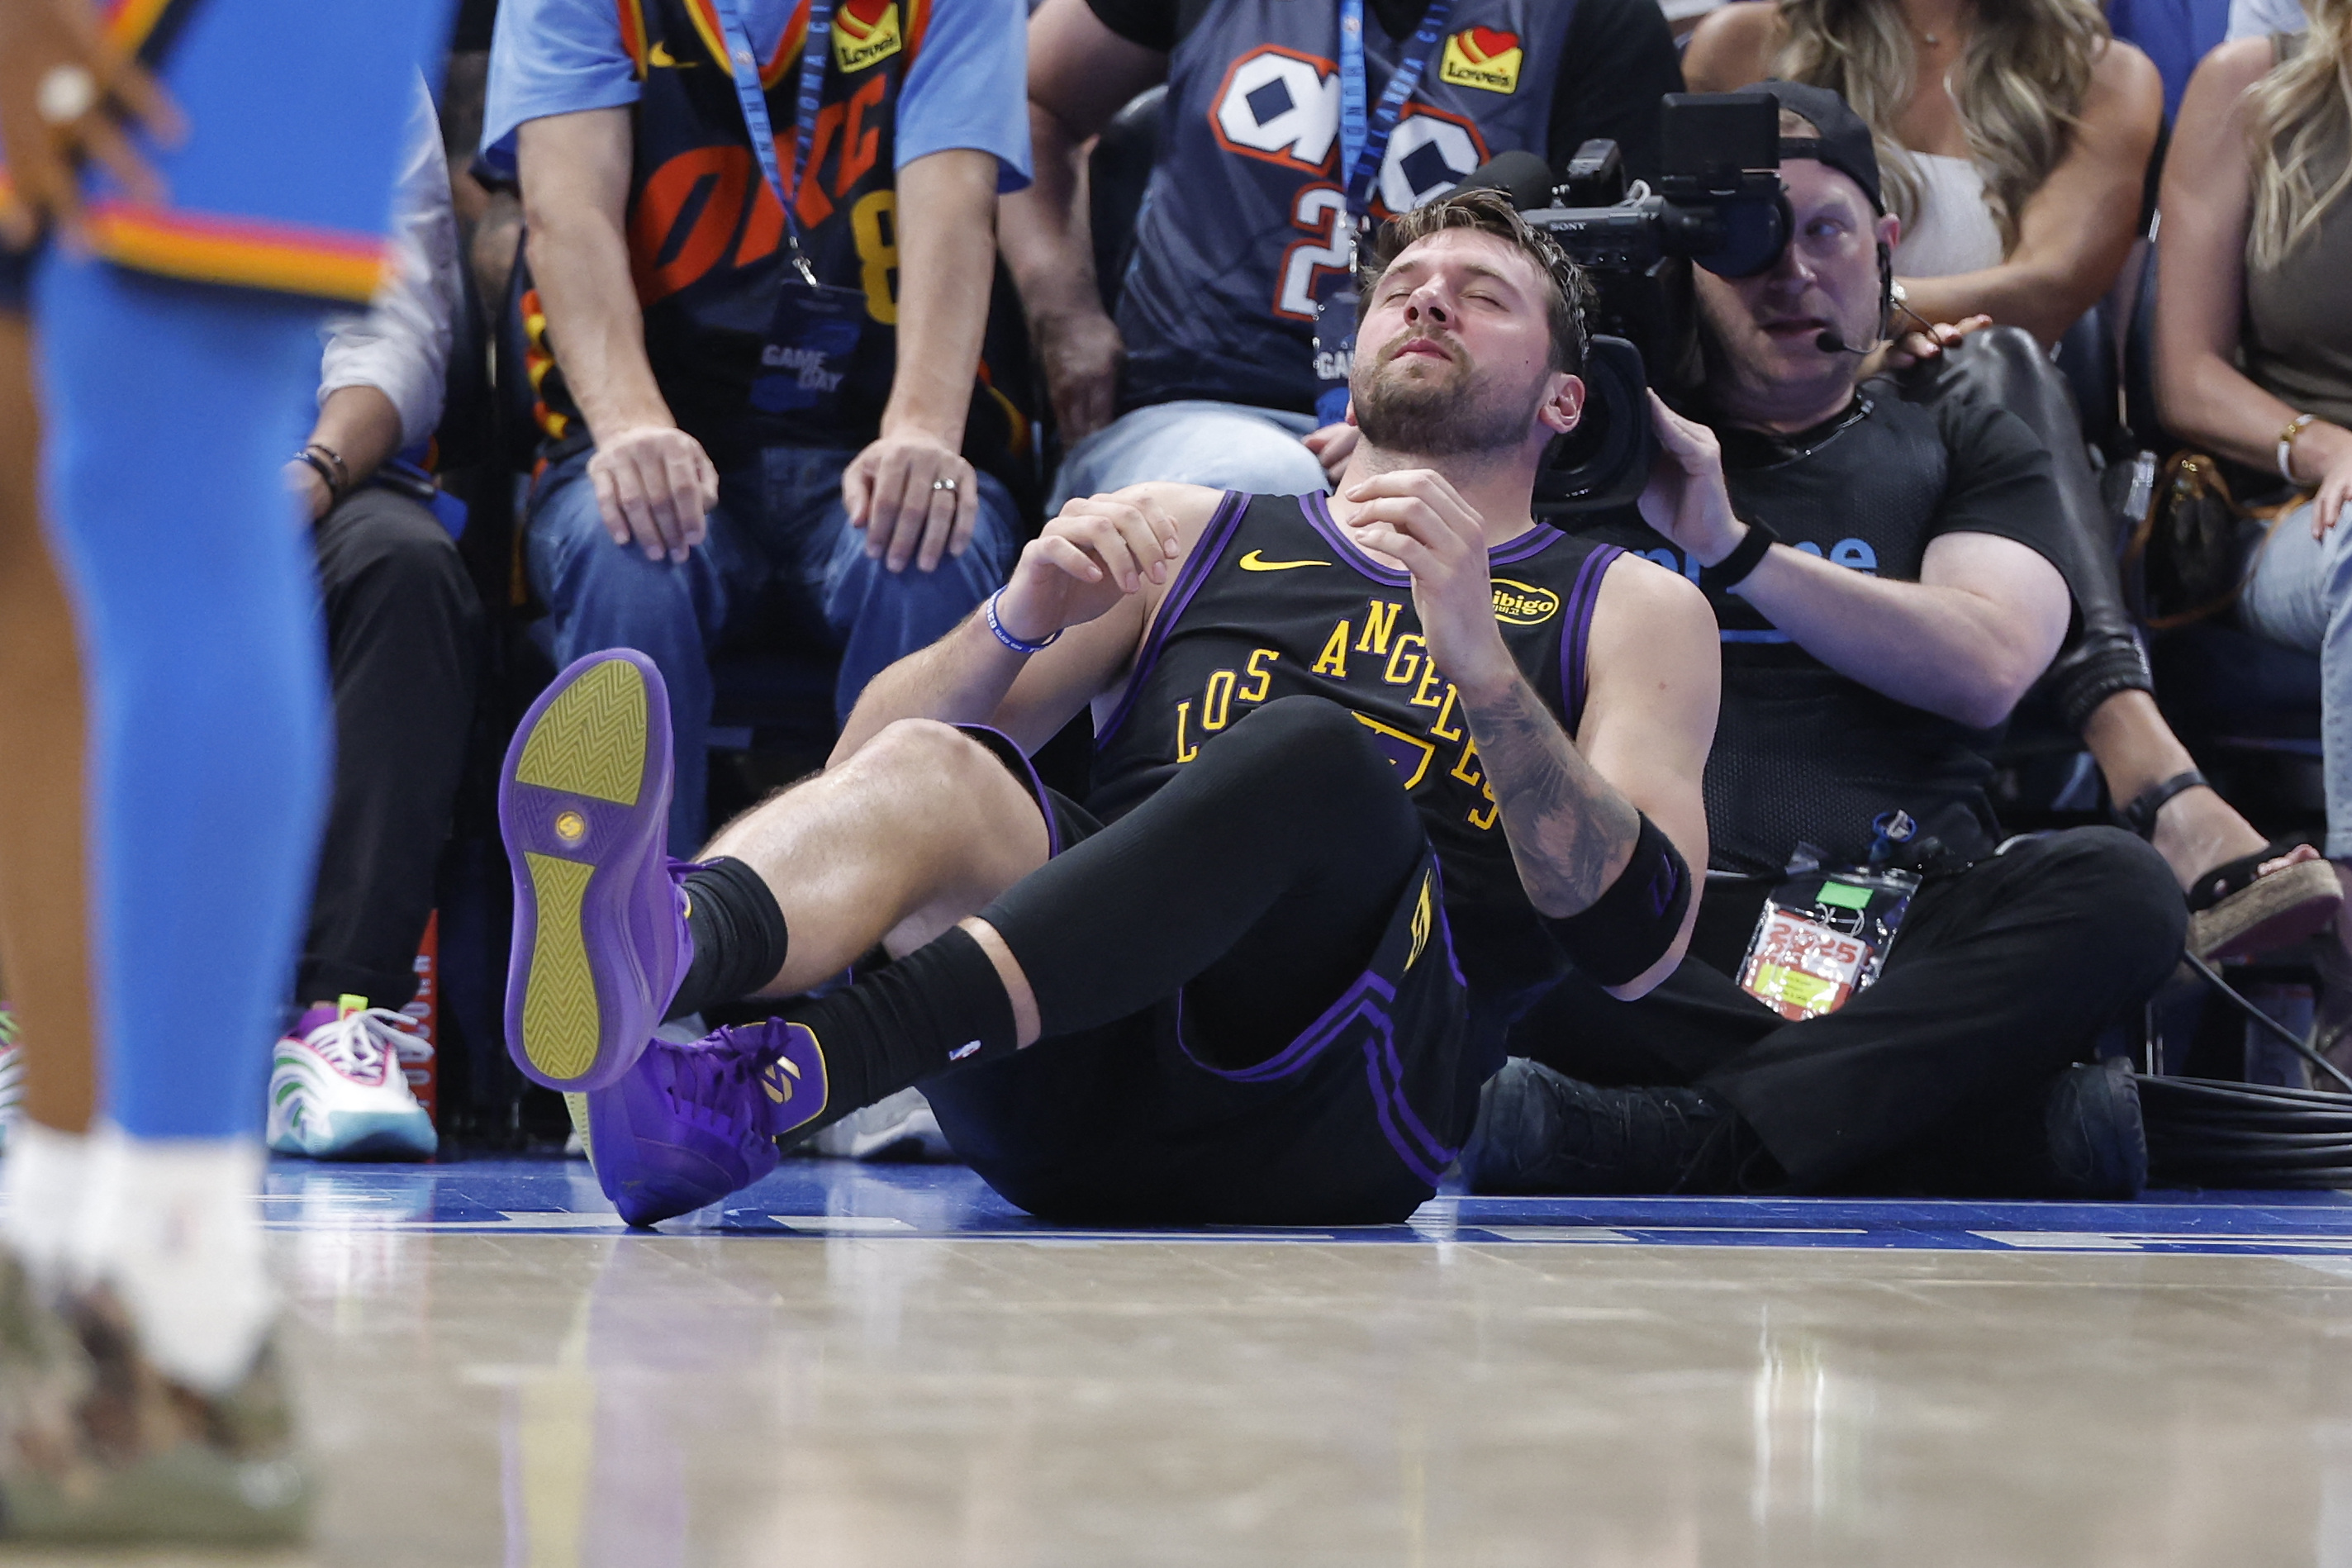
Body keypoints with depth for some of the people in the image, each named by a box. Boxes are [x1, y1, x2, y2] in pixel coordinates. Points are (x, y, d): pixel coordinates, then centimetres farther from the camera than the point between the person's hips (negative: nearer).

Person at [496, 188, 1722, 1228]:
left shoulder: (1634, 612, 21)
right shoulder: (1184, 534, 28)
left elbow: (1640, 945, 2)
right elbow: (870, 760, 18)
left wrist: (1480, 658, -11)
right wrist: (1019, 622, -2)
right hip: (1081, 1094, 2)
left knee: (1315, 752, -31)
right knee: (927, 772, -26)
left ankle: (765, 1088, -49)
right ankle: (650, 956, -64)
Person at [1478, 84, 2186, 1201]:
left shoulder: (1966, 450, 23)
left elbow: (1988, 667, 2)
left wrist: (1733, 545, -4)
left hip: (1895, 925, 0)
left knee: (2118, 889, -31)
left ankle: (1660, 1146, -41)